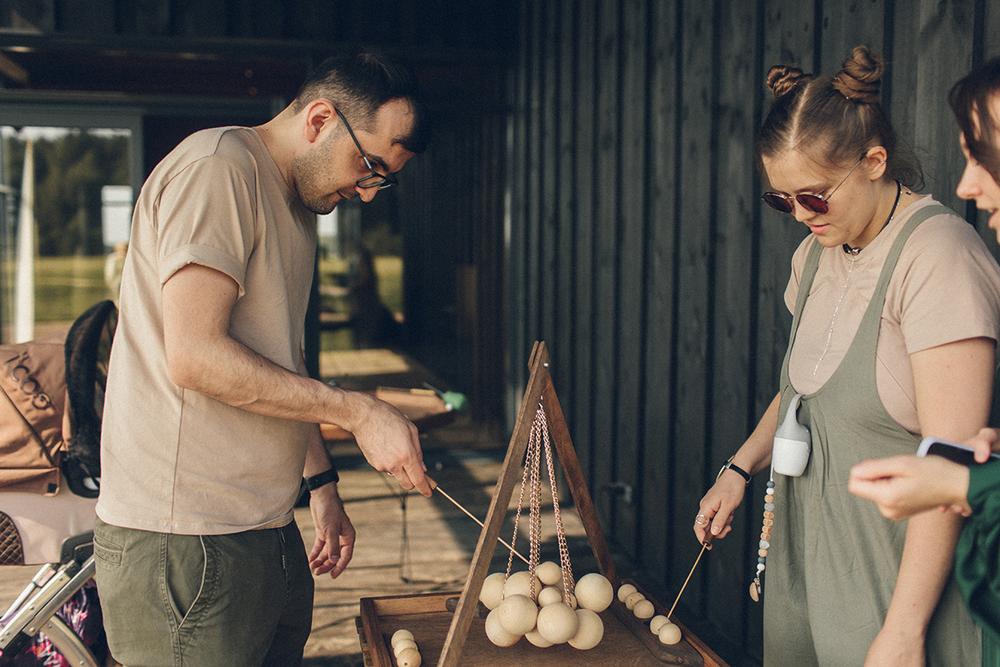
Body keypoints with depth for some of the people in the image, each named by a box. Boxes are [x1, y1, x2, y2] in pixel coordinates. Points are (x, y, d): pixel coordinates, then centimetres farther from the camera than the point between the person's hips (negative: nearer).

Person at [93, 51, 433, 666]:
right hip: (185, 542, -9)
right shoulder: (217, 166, -12)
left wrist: (322, 484, 19)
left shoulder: (300, 208, 19)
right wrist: (358, 411, -17)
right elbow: (195, 356, -22)